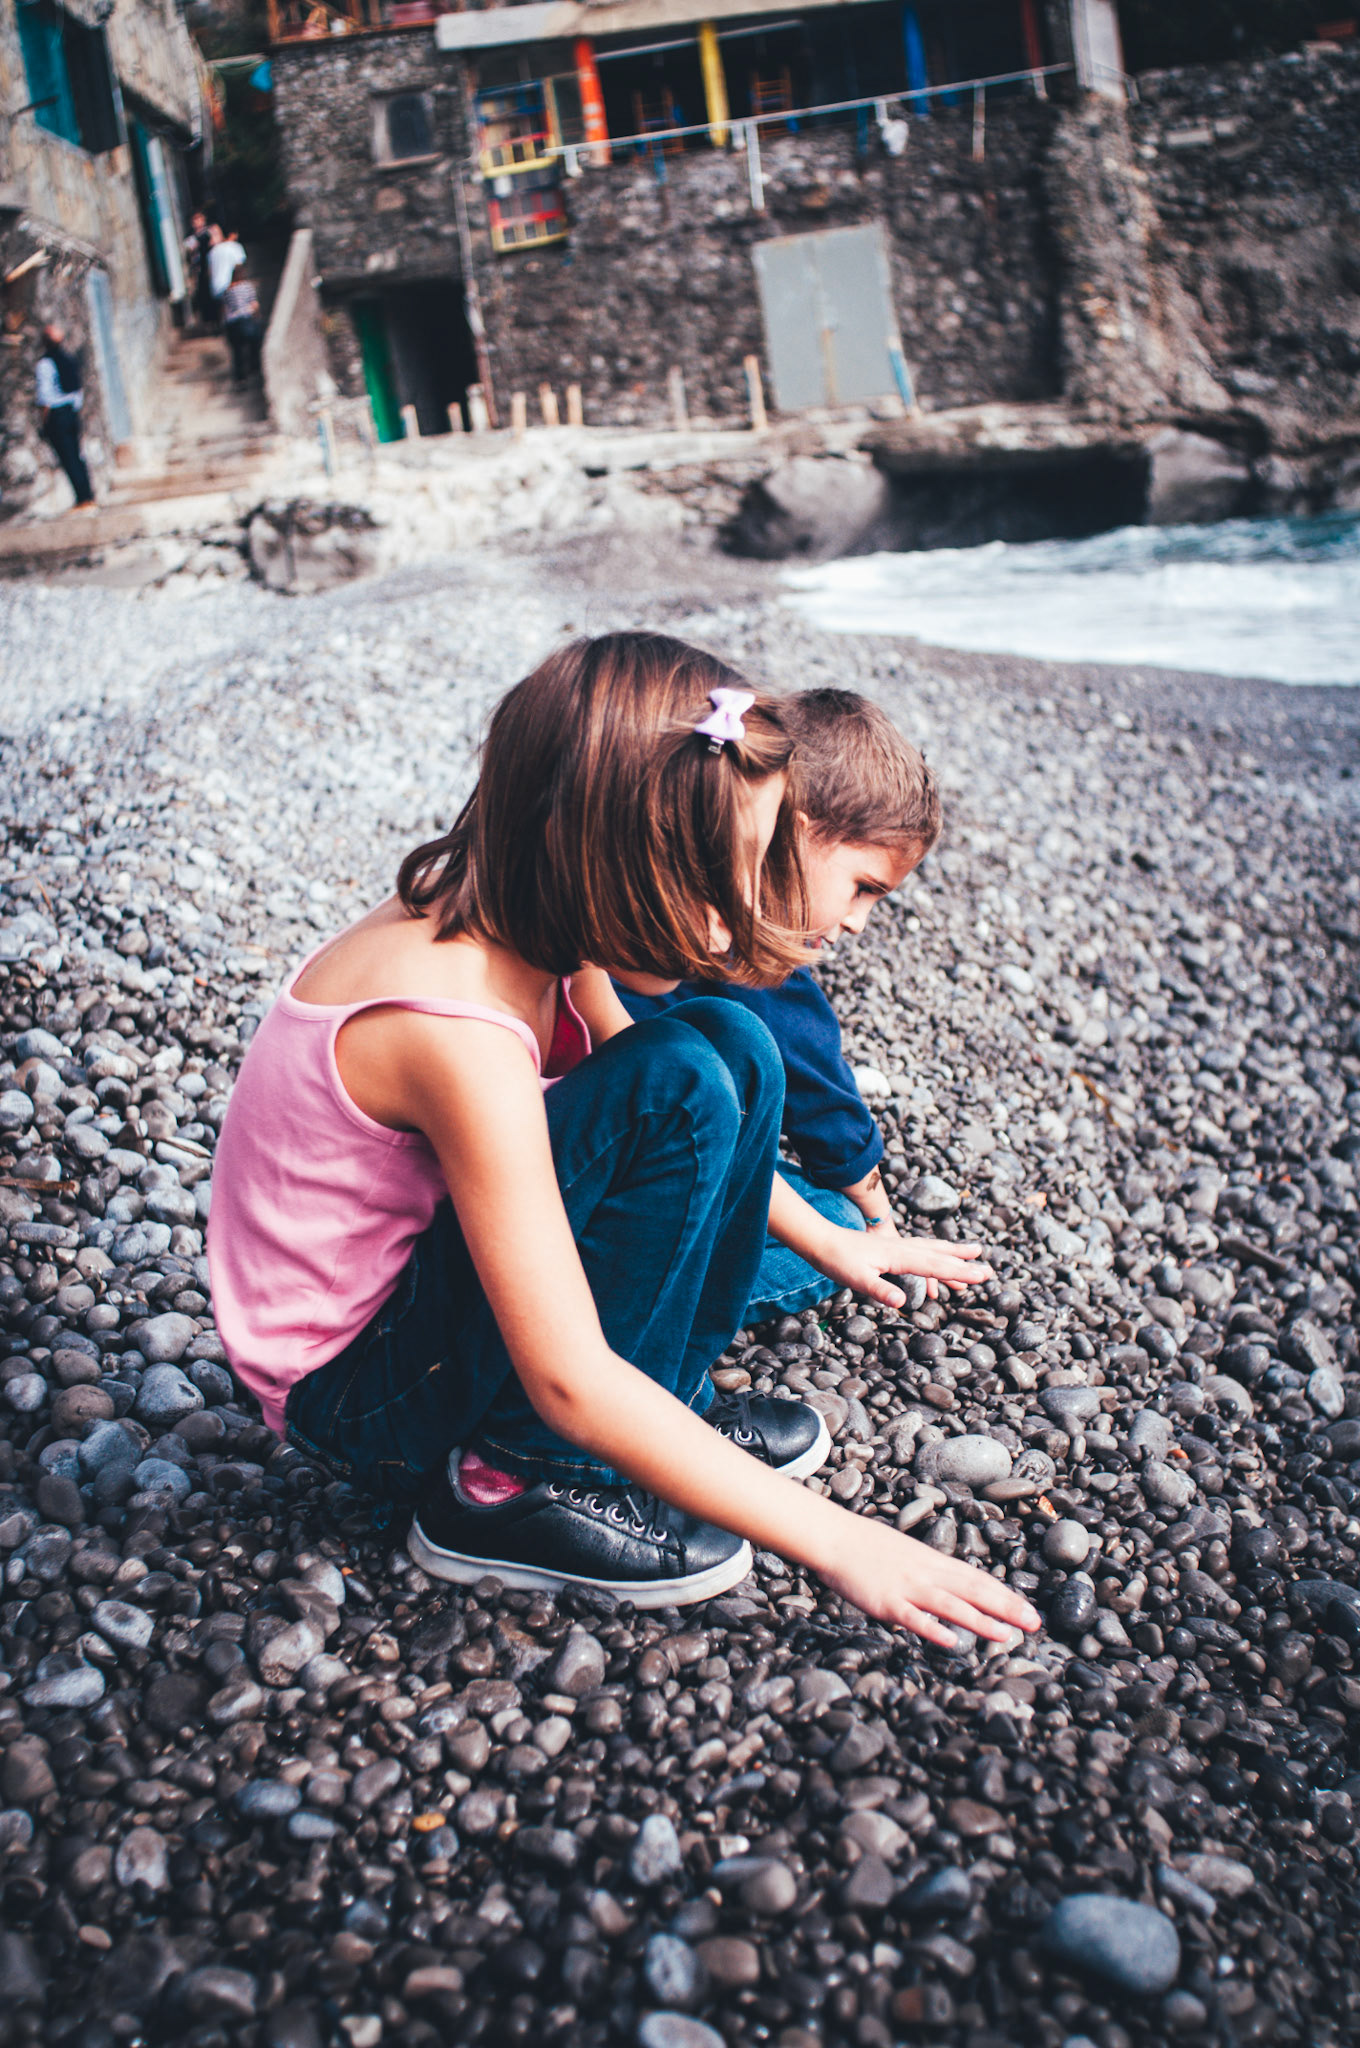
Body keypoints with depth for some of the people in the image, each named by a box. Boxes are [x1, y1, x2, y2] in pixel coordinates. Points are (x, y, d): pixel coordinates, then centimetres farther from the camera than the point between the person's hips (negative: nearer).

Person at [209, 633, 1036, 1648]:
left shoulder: (520, 914, -9)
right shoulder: (456, 1024, -34)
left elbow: (672, 1126, 12)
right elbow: (569, 1382, -32)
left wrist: (831, 1243, 17)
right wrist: (834, 1540, -27)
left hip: (431, 1270, 8)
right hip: (350, 1385, -8)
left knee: (735, 1050, -4)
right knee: (681, 1085, -26)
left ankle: (673, 1402, 6)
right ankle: (516, 1478, -13)